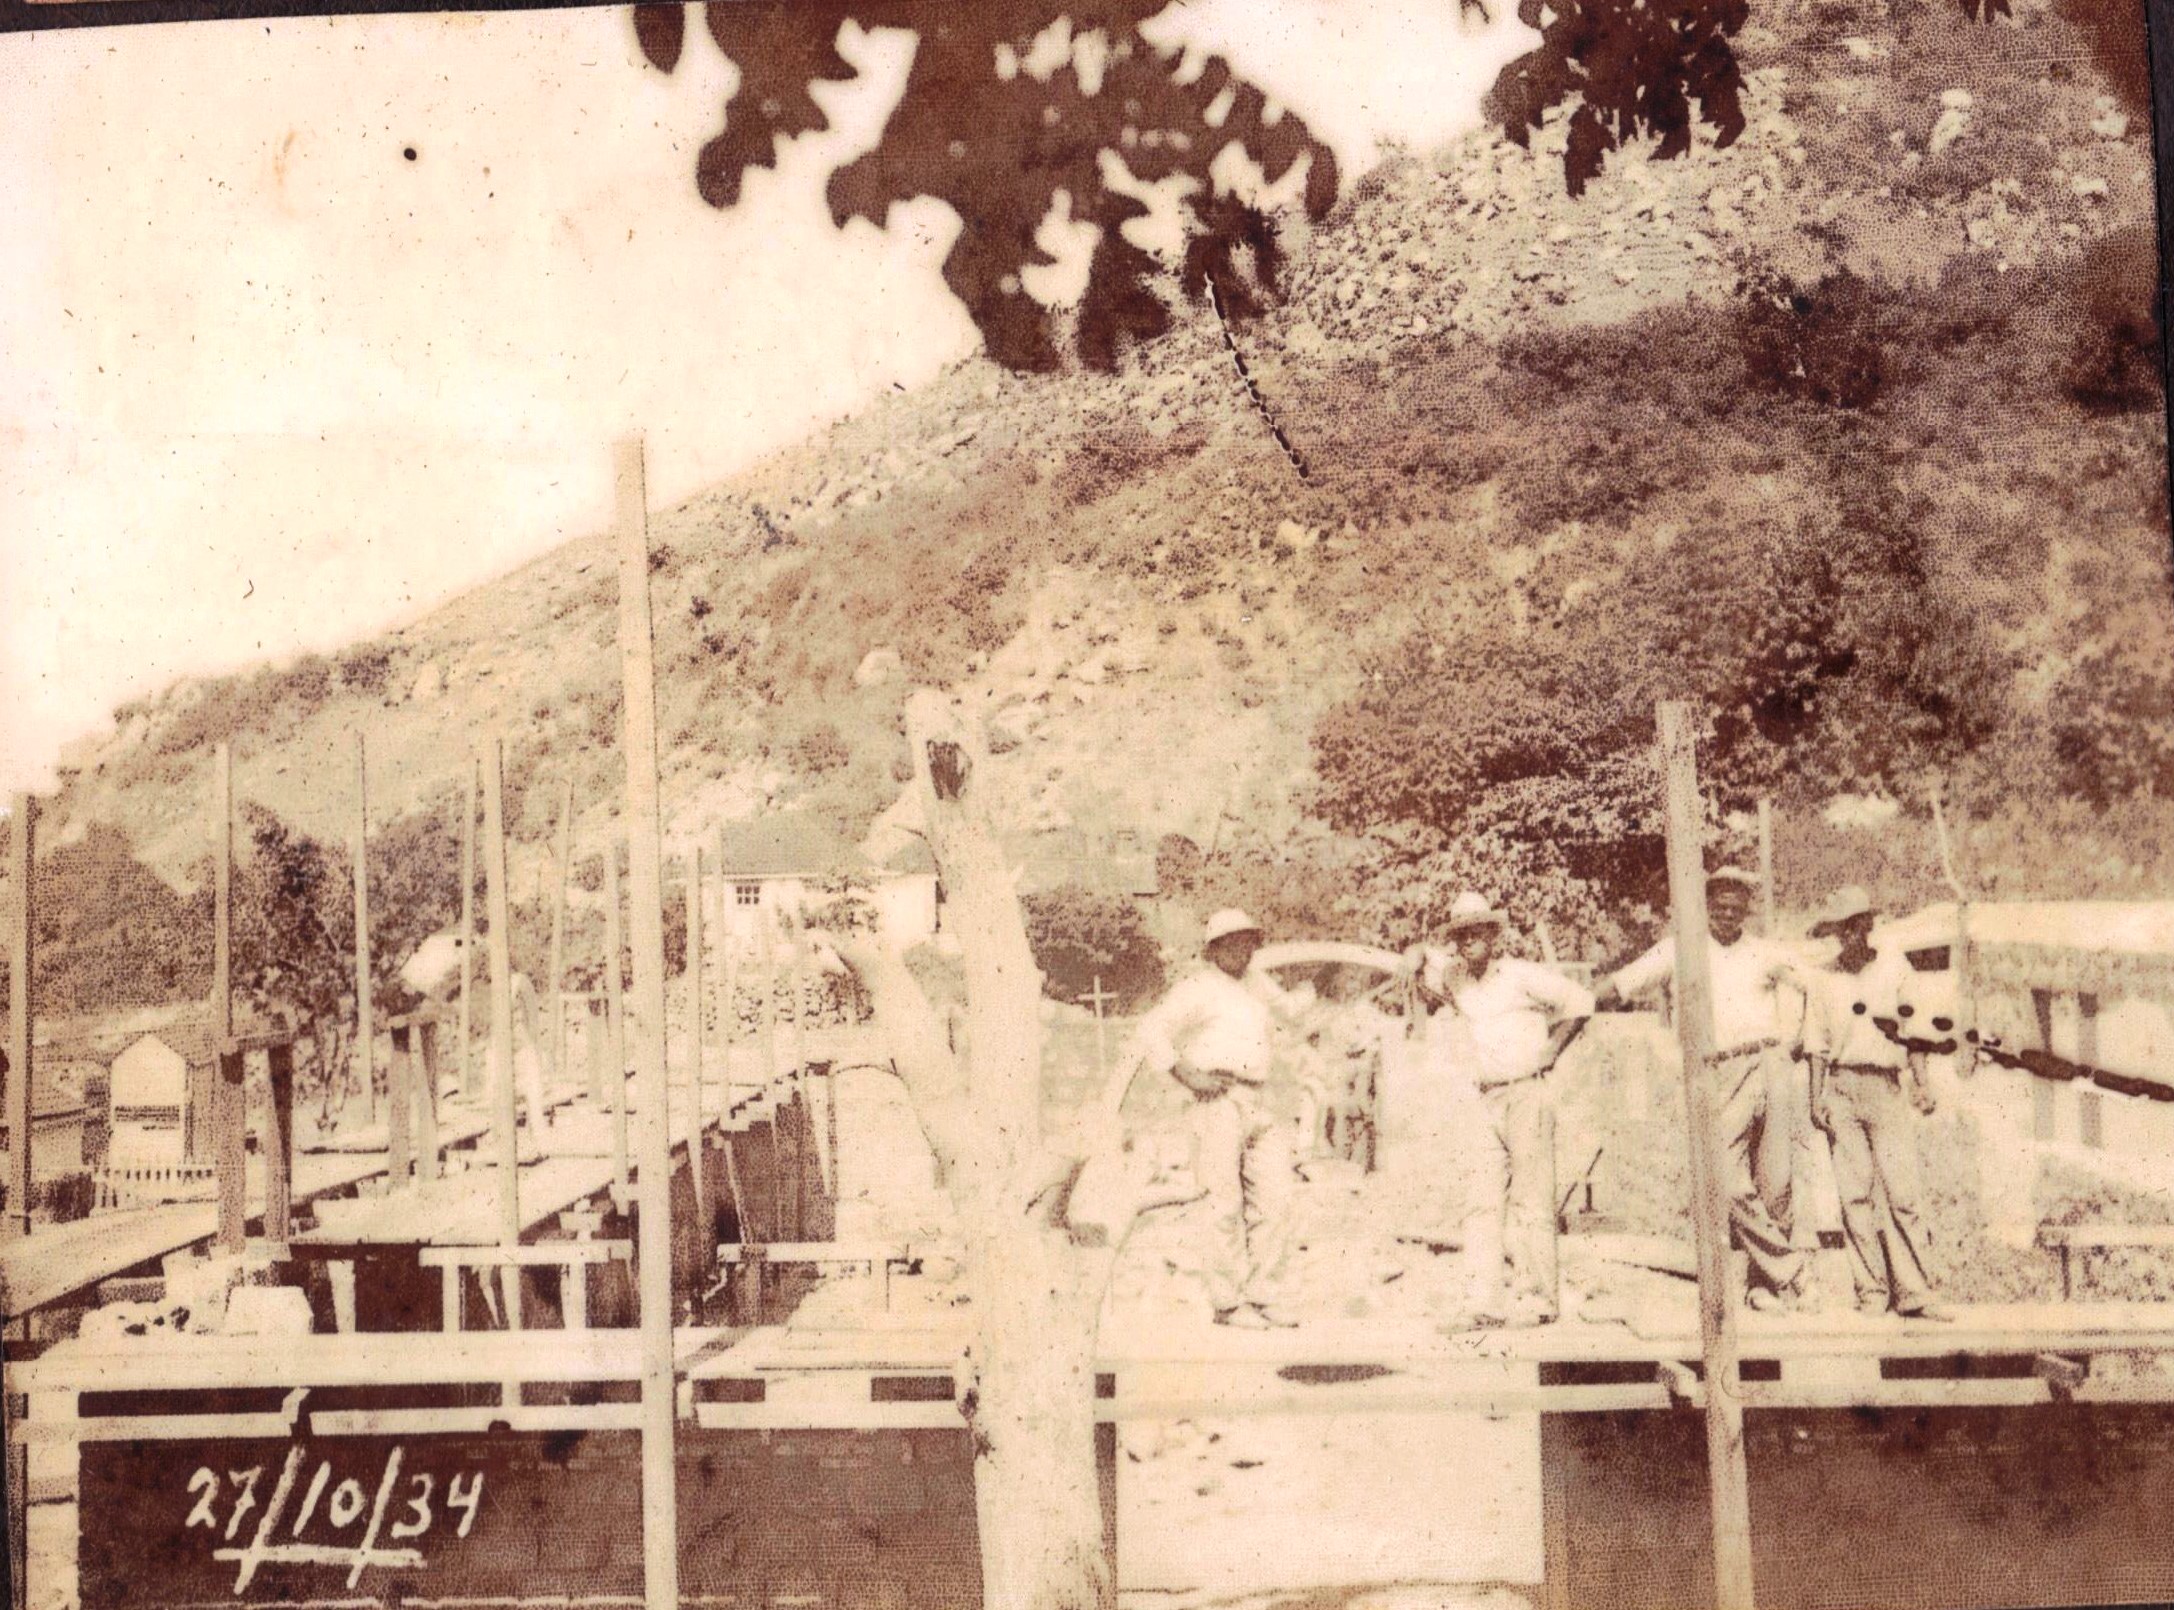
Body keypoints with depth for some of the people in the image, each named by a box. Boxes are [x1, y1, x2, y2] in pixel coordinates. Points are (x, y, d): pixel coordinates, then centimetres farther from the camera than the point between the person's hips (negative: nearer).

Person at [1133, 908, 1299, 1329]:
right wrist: (1186, 1075, -14)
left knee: (1274, 1202, 0)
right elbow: (1152, 1031, -7)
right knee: (1227, 1206, -6)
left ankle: (1261, 1299, 6)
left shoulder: (1259, 987, 21)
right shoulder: (1198, 989, 1)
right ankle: (1227, 1303, 0)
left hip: (1265, 1104, 6)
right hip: (1220, 1101, -6)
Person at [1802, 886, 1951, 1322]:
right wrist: (1817, 1096, 4)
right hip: (1842, 1087, 1)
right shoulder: (1824, 978, 10)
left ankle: (1913, 1292, -3)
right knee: (1855, 1192, -1)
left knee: (1901, 1192, -7)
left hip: (1887, 1087, -1)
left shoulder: (1894, 966, 8)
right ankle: (1871, 1290, 5)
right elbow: (1818, 1042, 12)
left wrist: (1922, 1082, 3)